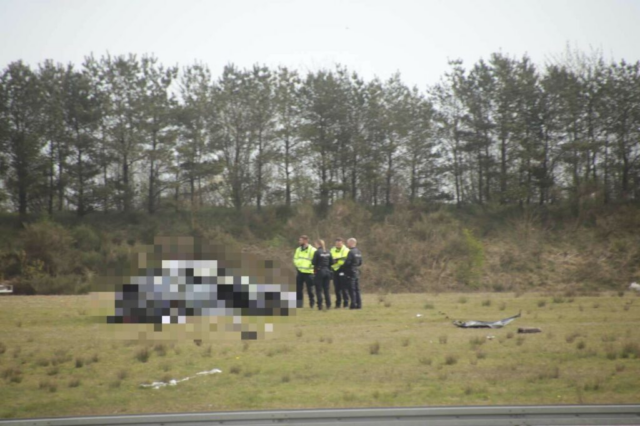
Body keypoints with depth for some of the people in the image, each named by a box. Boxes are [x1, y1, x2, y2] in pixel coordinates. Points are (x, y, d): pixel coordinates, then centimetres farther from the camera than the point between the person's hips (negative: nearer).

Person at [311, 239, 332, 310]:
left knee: (319, 289, 2)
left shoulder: (317, 252, -11)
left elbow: (313, 262, -11)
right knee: (326, 289, 13)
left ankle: (320, 306, -2)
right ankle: (328, 305, 10)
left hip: (319, 271, -5)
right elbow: (331, 262, 7)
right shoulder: (328, 252, 5)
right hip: (327, 271, 5)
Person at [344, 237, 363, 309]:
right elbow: (360, 262, 15)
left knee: (352, 289, -4)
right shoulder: (358, 252, 10)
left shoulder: (351, 252, -16)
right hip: (357, 272, 8)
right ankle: (359, 304, 11)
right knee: (357, 289, 11)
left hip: (351, 273, -8)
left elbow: (347, 262, -18)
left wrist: (343, 267, -1)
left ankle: (353, 304, -6)